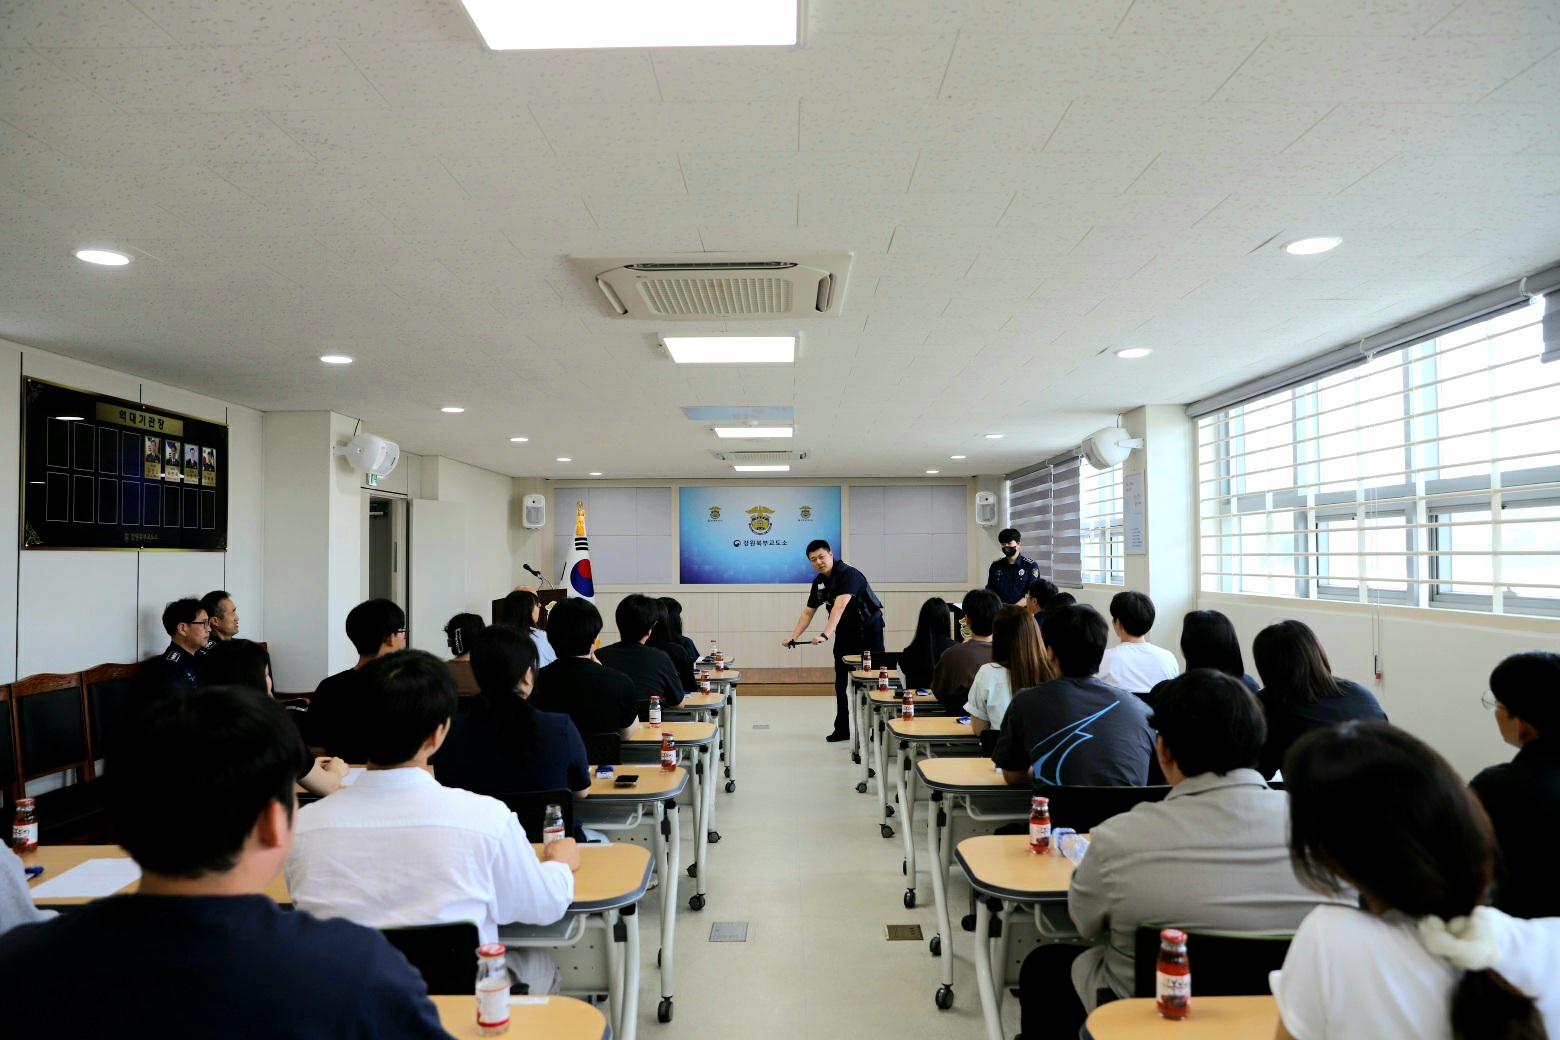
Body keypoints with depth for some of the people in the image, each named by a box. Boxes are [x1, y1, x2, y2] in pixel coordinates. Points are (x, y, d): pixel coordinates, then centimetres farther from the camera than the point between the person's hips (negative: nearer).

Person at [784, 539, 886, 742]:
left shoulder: (849, 575, -24)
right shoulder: (819, 582, 0)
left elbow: (839, 607, -37)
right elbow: (808, 612, 9)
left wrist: (825, 635, -47)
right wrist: (793, 637, 0)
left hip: (868, 631, -7)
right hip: (845, 633, 7)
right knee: (841, 683, 8)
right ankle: (841, 729, 16)